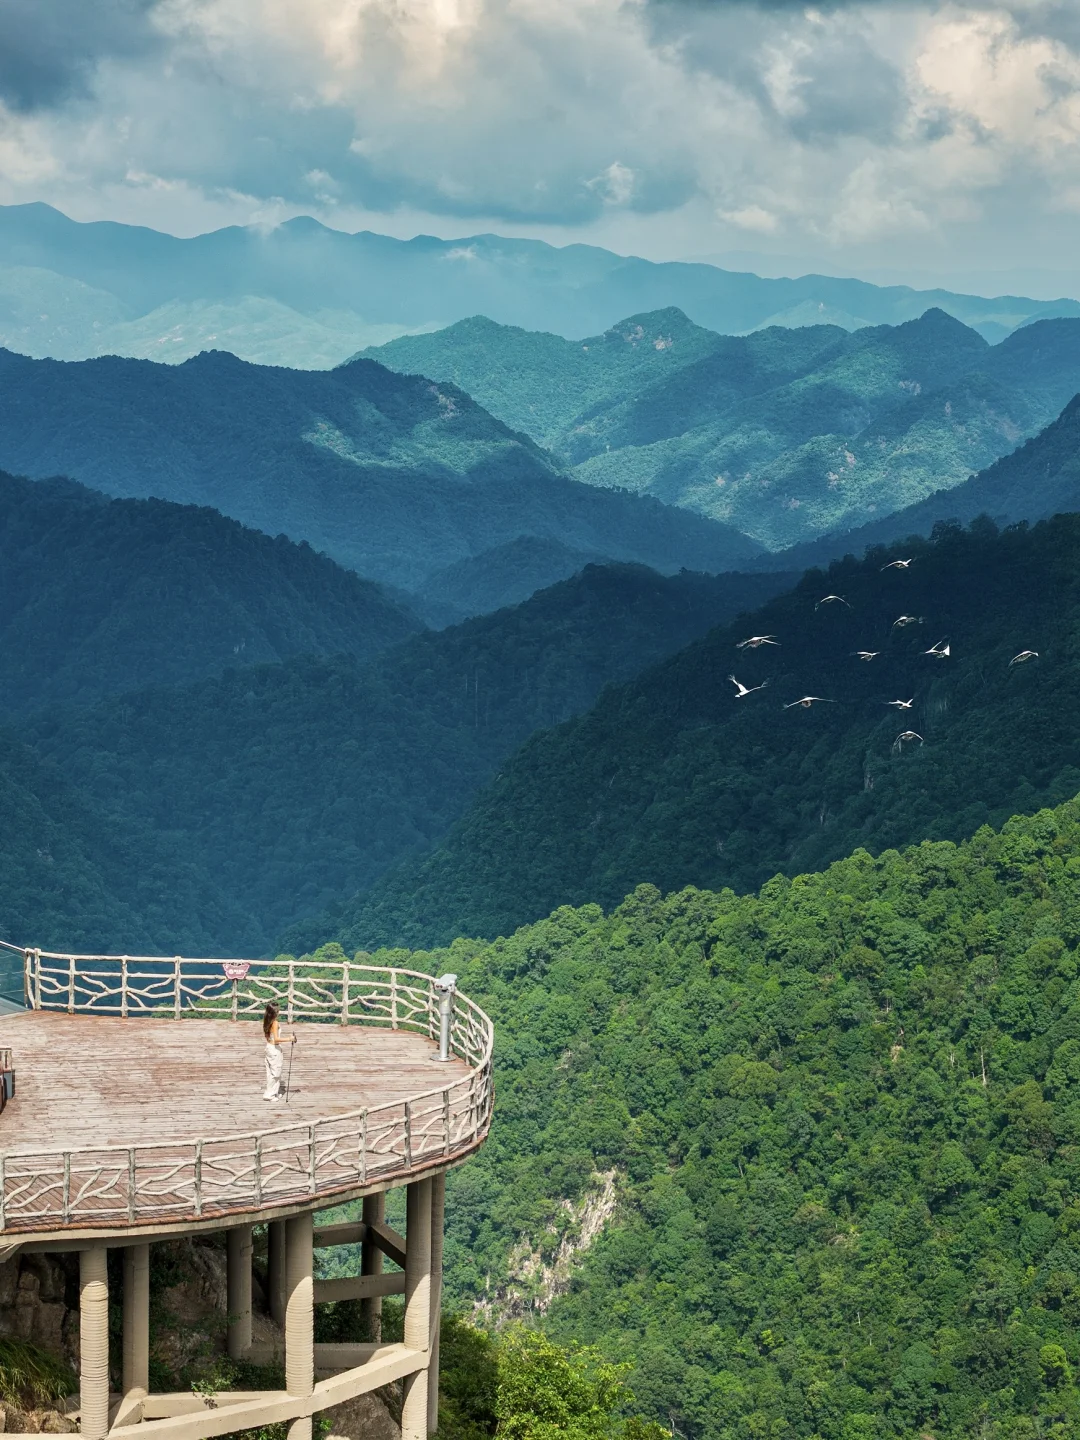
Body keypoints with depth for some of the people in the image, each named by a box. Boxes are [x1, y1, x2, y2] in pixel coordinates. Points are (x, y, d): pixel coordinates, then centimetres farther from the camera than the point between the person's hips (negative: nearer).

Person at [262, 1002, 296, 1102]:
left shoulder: (267, 1022, 3)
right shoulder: (275, 1023, -22)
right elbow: (276, 1039, -28)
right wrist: (288, 1039, -24)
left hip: (269, 1047, 8)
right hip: (275, 1049, -8)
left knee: (270, 1072, 16)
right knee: (275, 1072, 3)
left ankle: (274, 1092, 26)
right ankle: (270, 1094, 7)